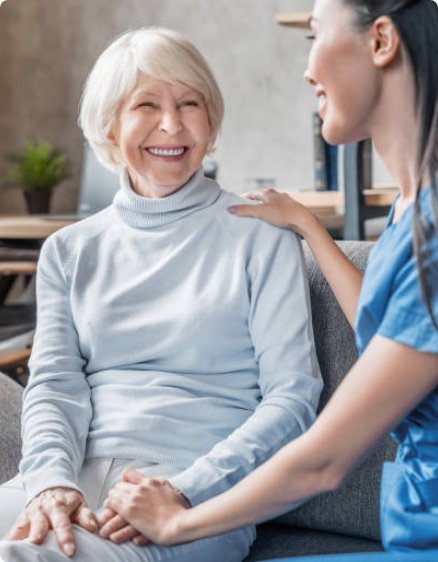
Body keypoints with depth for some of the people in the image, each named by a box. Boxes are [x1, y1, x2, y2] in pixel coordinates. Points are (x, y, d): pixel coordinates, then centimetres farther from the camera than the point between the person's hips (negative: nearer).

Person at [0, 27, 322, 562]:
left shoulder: (259, 237, 5)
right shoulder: (70, 250, 16)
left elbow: (292, 397, -1)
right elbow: (53, 384, 7)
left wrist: (186, 489, -15)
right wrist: (52, 479, -14)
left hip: (200, 492, -4)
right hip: (79, 474, 4)